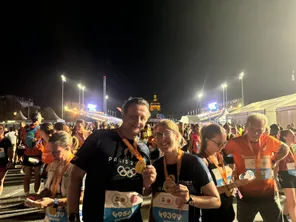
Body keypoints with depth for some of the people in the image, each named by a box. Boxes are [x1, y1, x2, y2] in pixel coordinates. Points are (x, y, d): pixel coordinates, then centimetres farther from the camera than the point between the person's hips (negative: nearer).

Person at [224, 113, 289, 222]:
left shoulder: (269, 140, -6)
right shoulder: (235, 143, -15)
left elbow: (285, 149, 14)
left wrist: (273, 161, 3)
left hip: (269, 193, 2)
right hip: (246, 195, -2)